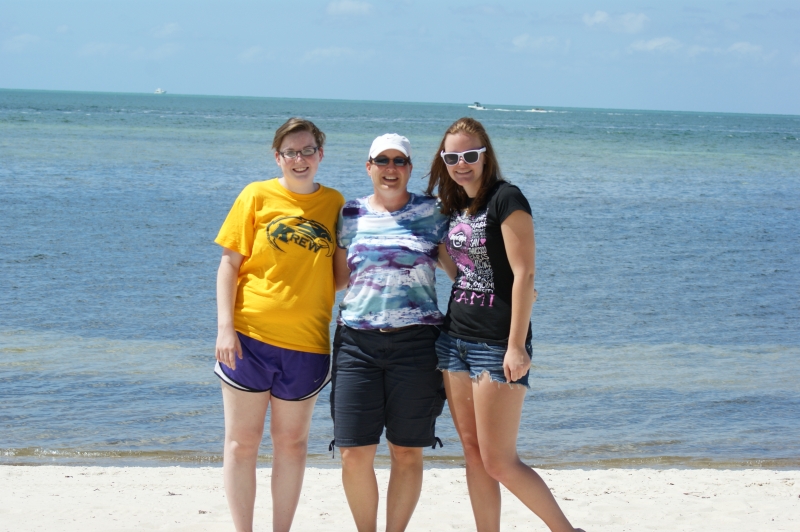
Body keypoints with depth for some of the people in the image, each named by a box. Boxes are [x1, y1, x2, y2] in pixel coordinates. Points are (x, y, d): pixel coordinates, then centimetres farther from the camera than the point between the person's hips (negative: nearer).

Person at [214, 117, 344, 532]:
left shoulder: (334, 203, 7)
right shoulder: (258, 196, 1)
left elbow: (340, 271, 12)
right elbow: (229, 264, 0)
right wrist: (225, 327, -9)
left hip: (307, 342, 2)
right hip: (250, 336, -2)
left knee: (291, 441, 9)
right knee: (242, 441, 2)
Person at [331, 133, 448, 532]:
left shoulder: (431, 213, 5)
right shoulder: (350, 215, 10)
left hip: (415, 343, -1)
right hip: (357, 342, 1)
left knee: (407, 453, 3)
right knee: (354, 453, -3)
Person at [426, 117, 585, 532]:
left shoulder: (506, 199, -12)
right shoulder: (455, 207, 12)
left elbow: (524, 274, -17)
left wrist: (517, 345, -21)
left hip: (498, 344, -8)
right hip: (456, 338, 8)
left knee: (499, 463, -8)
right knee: (473, 453, 8)